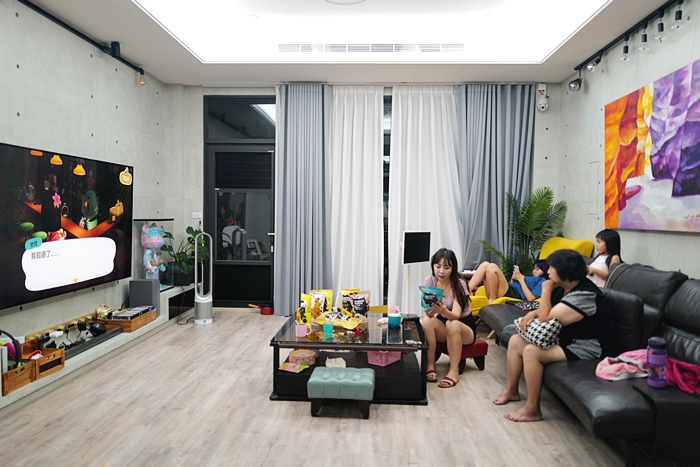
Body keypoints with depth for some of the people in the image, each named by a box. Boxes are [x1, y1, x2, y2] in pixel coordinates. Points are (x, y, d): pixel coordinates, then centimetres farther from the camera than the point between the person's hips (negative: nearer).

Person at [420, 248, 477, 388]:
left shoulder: (459, 283, -21)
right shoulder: (429, 281, -11)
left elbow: (456, 315, -31)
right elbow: (429, 312, -18)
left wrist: (444, 311, -54)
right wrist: (430, 311, -43)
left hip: (465, 326, -2)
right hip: (442, 326, 3)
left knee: (452, 324, -37)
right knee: (426, 321, -30)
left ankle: (454, 371, -24)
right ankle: (430, 366, -18)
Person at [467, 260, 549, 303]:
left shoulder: (542, 281, 10)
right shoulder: (531, 278, 34)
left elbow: (531, 298, -8)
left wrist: (521, 279, -1)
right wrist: (513, 279, 9)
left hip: (513, 295, -8)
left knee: (492, 267, -22)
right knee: (485, 264, -7)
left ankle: (493, 299, -15)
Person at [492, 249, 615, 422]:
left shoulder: (583, 294, -26)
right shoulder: (564, 287, 3)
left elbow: (546, 319, -26)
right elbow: (548, 311, 16)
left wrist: (546, 291, -16)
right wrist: (532, 313, -7)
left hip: (589, 346, -10)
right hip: (567, 337, 10)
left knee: (531, 352, -28)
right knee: (515, 341, 3)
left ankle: (532, 410, -13)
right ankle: (511, 390, 18)